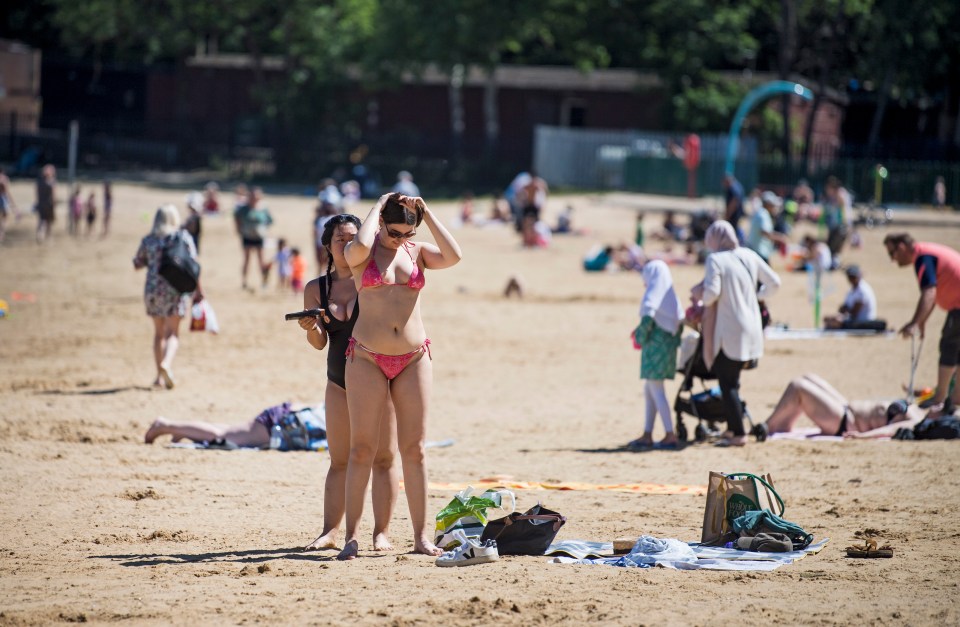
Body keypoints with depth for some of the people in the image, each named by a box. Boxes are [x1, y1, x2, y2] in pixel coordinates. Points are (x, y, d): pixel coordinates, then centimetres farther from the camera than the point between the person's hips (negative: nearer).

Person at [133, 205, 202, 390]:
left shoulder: (148, 240, 2)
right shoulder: (184, 238, -2)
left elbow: (137, 264, 10)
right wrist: (198, 290, 1)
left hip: (153, 289, 2)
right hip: (176, 290, -2)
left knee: (159, 333, 15)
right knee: (173, 333, 1)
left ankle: (160, 375, 13)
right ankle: (166, 364, -26)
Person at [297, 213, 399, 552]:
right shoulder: (316, 289, 5)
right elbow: (320, 342, 3)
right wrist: (311, 328, -22)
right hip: (340, 383, 3)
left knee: (383, 457, -2)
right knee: (339, 460, 3)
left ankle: (381, 532, 1)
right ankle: (329, 531, 3)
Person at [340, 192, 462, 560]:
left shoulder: (417, 252, 8)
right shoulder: (363, 253, 0)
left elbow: (454, 257, -12)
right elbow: (359, 247, -26)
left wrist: (427, 214, -8)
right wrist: (377, 208, -11)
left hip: (414, 359, 2)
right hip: (367, 359, -2)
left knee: (414, 449, 3)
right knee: (362, 448, -3)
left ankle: (420, 535, 7)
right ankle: (351, 536, -1)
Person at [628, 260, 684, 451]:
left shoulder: (653, 294, -12)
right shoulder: (670, 295, 12)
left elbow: (648, 318, -23)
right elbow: (680, 319, 12)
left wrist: (640, 336, -9)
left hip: (655, 347, -9)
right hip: (668, 344, 9)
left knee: (656, 391, -4)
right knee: (649, 390, 14)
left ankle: (670, 436, -5)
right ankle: (647, 435, 16)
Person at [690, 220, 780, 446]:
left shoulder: (715, 260, -12)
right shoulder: (749, 256, 7)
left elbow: (711, 292, -22)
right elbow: (774, 282, 11)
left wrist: (700, 296, -1)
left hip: (728, 332, -7)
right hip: (750, 330, 7)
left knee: (727, 384, -1)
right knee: (732, 382, 17)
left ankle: (738, 434, -4)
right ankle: (733, 427, 18)